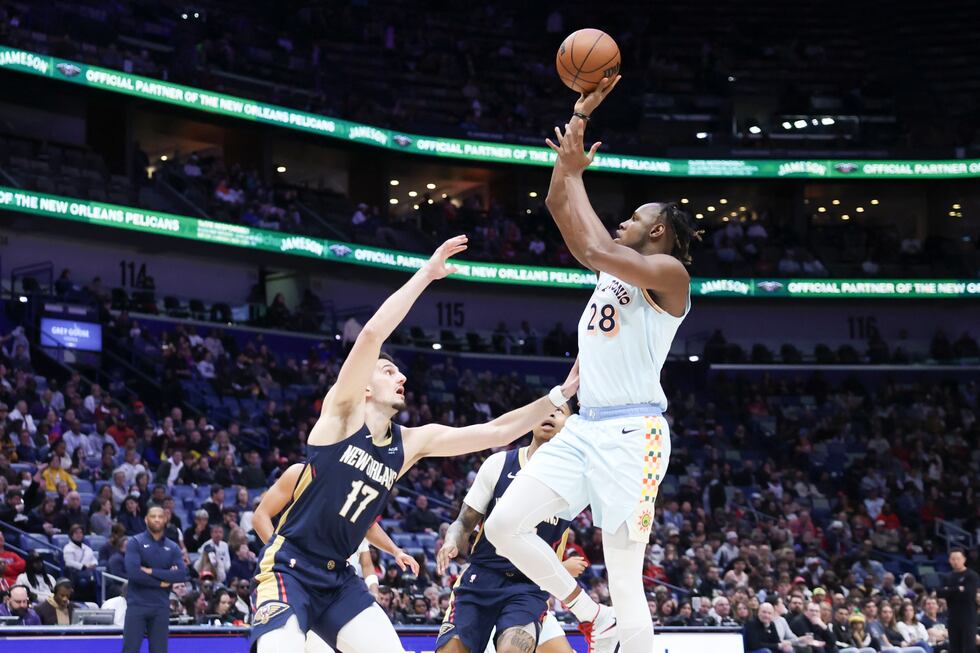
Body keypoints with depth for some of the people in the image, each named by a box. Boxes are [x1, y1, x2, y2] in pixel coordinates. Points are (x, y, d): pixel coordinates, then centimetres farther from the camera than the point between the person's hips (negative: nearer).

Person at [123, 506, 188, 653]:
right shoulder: (135, 542, -1)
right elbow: (133, 572, -15)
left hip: (161, 606, 3)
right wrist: (161, 582, -9)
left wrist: (152, 572, -13)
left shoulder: (173, 548, 8)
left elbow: (182, 574, -6)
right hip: (137, 604, -3)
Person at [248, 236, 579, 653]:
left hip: (338, 578, 7)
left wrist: (560, 395, 1)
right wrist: (427, 273, -18)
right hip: (289, 568, -7)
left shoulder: (412, 442, 9)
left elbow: (495, 432, 8)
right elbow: (373, 333, -20)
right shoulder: (343, 411, -6)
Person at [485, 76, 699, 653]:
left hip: (631, 432, -8)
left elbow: (594, 248, -22)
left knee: (626, 582, -10)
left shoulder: (669, 272, -5)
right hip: (585, 427, 8)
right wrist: (582, 113, 16)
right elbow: (560, 206, 20)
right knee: (504, 527, -3)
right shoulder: (617, 267, 20)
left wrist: (574, 172, -10)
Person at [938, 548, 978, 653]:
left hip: (968, 617, -5)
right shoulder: (947, 577, 12)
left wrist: (950, 591, -9)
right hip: (953, 617, 5)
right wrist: (958, 590, -13)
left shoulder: (971, 576, -4)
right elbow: (941, 593, -3)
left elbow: (969, 594, -17)